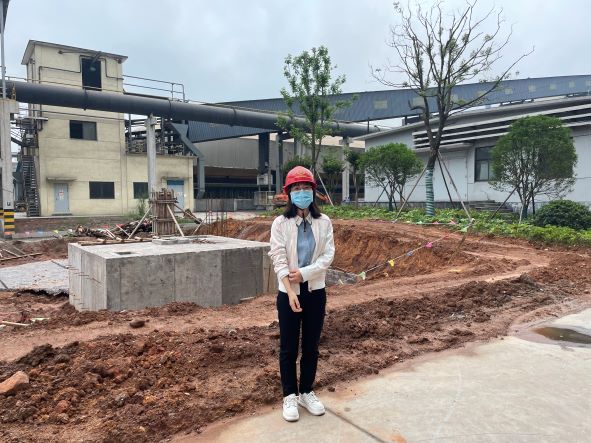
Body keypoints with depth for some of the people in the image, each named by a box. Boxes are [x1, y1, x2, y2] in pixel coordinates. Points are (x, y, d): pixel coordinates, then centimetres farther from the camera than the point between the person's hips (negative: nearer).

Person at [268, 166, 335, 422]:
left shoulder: (324, 222, 0)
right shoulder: (280, 223, -6)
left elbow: (328, 255, -5)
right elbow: (278, 259, -12)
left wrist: (304, 273, -17)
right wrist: (291, 292, -20)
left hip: (315, 291, 2)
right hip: (288, 293, -2)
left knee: (311, 346, 13)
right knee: (288, 348, 8)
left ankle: (307, 393, 30)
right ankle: (289, 396, 24)